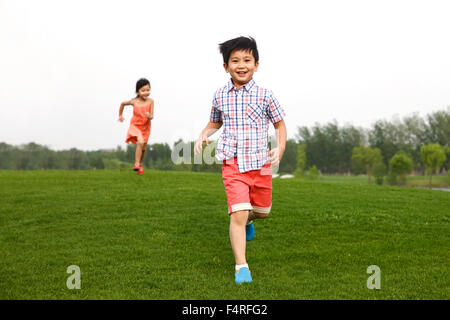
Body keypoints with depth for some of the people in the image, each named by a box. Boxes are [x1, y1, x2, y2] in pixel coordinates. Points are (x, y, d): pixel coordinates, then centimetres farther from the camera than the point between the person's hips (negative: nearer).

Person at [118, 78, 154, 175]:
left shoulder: (150, 101, -14)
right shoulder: (134, 102, -14)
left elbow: (151, 116, -14)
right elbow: (123, 103, 6)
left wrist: (149, 116, -37)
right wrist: (120, 115, 14)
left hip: (146, 127, 2)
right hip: (135, 126, -2)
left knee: (143, 148, 11)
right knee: (140, 142, -27)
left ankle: (140, 164, 37)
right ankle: (136, 164, -19)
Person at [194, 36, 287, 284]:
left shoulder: (265, 95, -3)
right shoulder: (220, 96, 3)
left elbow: (280, 124, 6)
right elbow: (215, 122, 20)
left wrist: (280, 148, -9)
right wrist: (203, 135, 1)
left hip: (261, 163, 1)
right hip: (233, 164, -1)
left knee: (262, 210, 17)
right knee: (238, 214, -12)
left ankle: (248, 221, 54)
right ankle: (241, 266, -5)